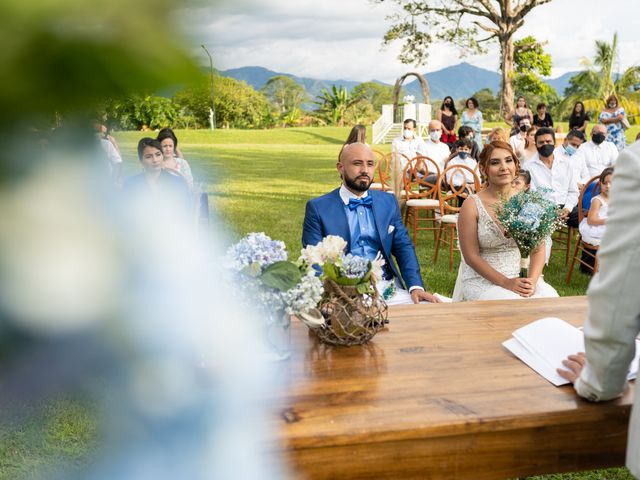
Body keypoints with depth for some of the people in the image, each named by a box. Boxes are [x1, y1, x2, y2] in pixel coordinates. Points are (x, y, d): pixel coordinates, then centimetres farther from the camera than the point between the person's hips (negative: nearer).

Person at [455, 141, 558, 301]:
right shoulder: (472, 205, -6)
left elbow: (538, 249, 4)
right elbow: (471, 256, -8)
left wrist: (532, 280, -14)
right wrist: (506, 282, -16)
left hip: (523, 277, 4)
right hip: (483, 280, -4)